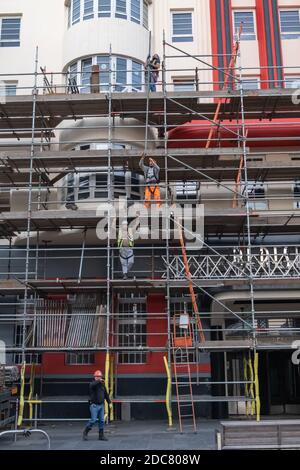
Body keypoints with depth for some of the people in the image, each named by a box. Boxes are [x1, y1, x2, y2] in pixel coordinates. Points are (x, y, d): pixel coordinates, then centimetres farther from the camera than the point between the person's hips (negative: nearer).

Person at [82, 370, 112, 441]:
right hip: (94, 405, -6)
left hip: (101, 405, 6)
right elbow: (92, 385, -33)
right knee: (93, 420, -9)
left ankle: (101, 435, 12)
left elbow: (106, 394, 19)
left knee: (102, 420, 4)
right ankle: (85, 432, 10)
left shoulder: (102, 385, 12)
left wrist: (109, 402, 15)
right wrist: (99, 381, -46)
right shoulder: (92, 384, -6)